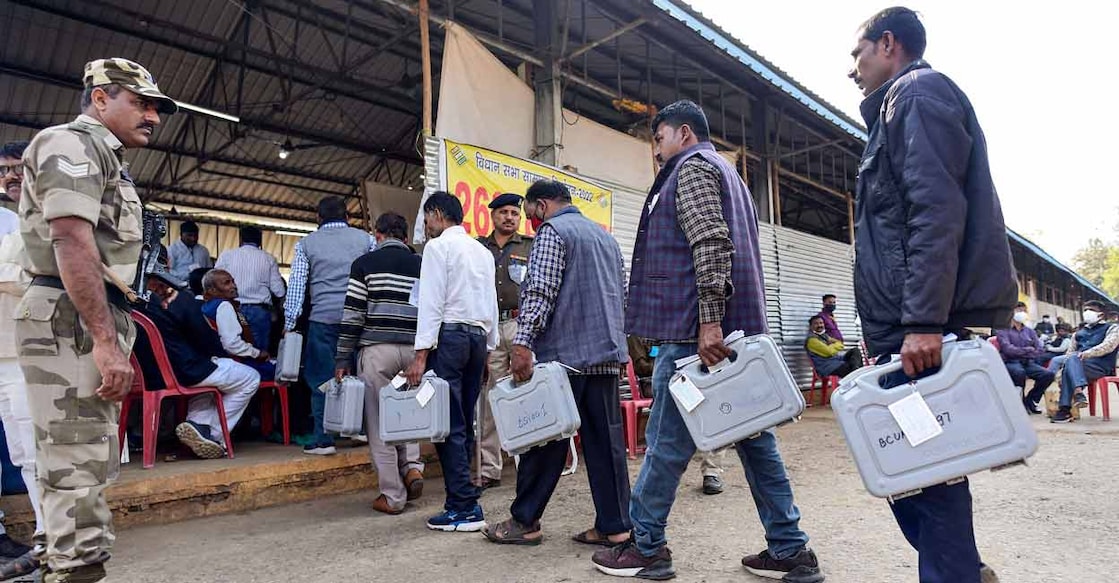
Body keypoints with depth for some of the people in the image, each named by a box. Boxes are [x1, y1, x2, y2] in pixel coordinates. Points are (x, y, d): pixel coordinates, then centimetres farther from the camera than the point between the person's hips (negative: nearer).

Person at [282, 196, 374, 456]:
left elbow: (296, 284, 5)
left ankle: (323, 440, 5)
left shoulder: (307, 243, 10)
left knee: (322, 379, 4)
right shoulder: (365, 238, 11)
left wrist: (289, 323, 6)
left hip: (323, 318, -1)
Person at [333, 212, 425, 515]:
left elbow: (352, 314, -3)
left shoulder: (365, 263, 2)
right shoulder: (422, 265, 11)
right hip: (414, 349, 4)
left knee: (379, 422, 4)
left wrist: (343, 358, 3)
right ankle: (412, 465, 5)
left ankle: (393, 497, 8)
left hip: (377, 348, -4)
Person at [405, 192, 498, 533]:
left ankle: (465, 508, -6)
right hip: (478, 337, 7)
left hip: (449, 335, -7)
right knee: (464, 424, 10)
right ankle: (462, 501, 14)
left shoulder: (438, 246, -3)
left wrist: (421, 354, -13)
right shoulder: (483, 251, 18)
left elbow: (432, 302, -12)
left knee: (449, 424, -6)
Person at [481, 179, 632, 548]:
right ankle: (614, 526, 8)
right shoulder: (606, 237, 22)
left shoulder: (552, 231, -3)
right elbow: (622, 295, 24)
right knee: (605, 439, 6)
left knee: (546, 438, 1)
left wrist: (522, 342, -19)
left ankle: (525, 521, 12)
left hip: (566, 352, -7)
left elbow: (539, 291, -16)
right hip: (607, 353, 8)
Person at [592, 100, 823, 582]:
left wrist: (709, 323, -24)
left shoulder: (692, 168, -3)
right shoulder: (728, 174, 27)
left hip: (698, 332, -10)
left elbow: (710, 246, -17)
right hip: (738, 331, 10)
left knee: (666, 442, 0)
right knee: (755, 437, 9)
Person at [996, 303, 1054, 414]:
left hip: (1028, 363, 5)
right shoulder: (1003, 330, 4)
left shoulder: (1029, 331, 19)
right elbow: (1007, 349, -10)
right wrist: (1028, 350, -3)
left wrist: (1023, 353, -7)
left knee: (1049, 374, -22)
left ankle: (1030, 400, 1)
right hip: (1011, 363, -5)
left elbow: (1040, 351, 8)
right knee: (1019, 372, -39)